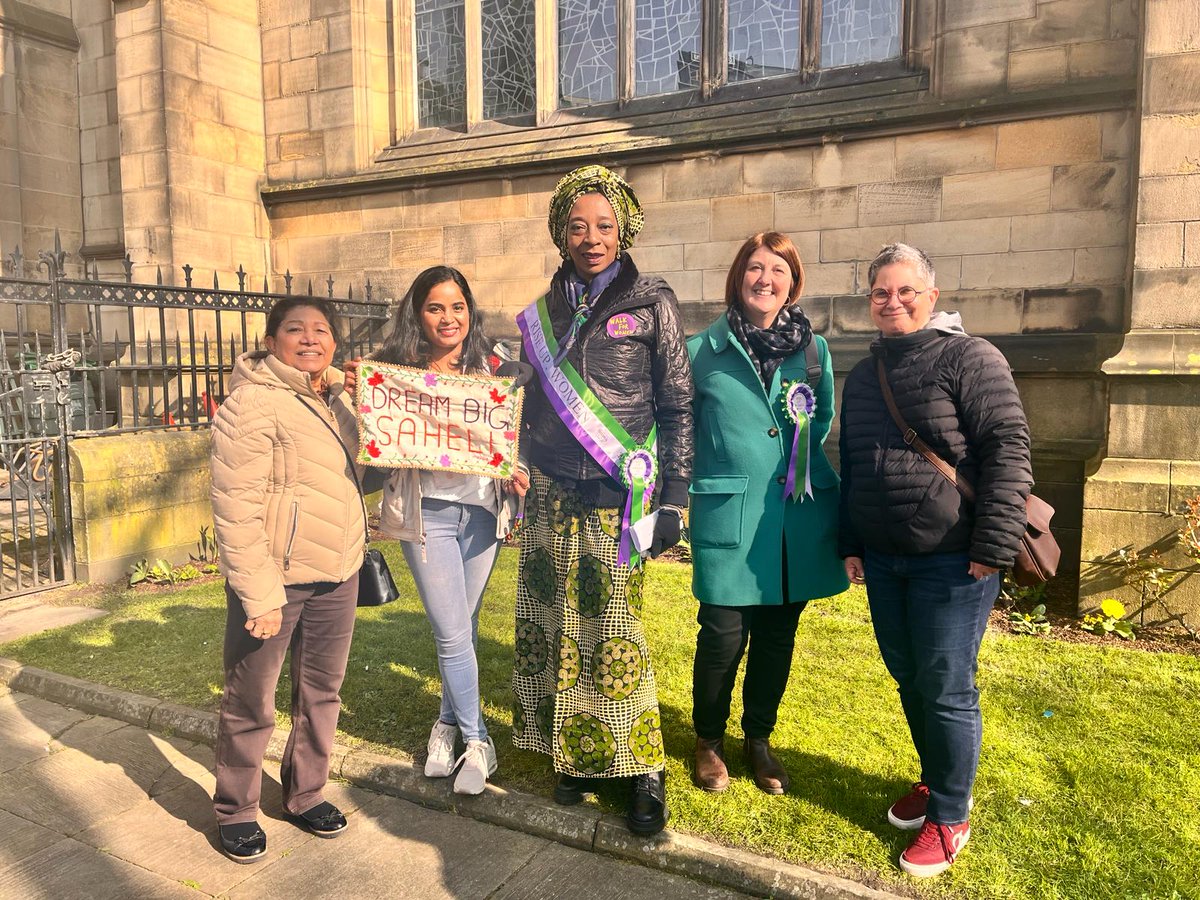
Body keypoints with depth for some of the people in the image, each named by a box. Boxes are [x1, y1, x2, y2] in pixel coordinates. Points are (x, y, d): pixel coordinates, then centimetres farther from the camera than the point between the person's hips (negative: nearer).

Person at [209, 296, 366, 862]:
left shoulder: (338, 399, 10)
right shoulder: (253, 403, -14)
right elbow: (236, 506, -19)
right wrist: (259, 592, -21)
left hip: (337, 577, 7)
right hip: (274, 579, -7)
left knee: (322, 693, 17)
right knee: (251, 703, 9)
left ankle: (305, 793, 37)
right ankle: (235, 811, 29)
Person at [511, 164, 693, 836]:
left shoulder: (651, 303, 0)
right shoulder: (544, 314, 12)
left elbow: (677, 407, -2)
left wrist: (673, 501, -7)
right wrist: (521, 477, 14)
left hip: (616, 500, -4)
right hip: (552, 499, 4)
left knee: (616, 635, -4)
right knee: (556, 630, 5)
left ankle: (646, 773, 13)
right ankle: (576, 757, 22)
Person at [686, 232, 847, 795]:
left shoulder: (813, 349, 8)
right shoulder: (703, 350, 1)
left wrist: (801, 463, 7)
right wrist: (710, 473, 3)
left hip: (800, 515, 3)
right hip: (729, 516, -3)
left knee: (778, 634, 12)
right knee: (723, 635, -1)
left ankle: (758, 738, 34)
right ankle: (708, 740, 25)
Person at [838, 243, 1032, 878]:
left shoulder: (968, 357, -8)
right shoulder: (862, 376, 14)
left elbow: (1008, 448, -14)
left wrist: (993, 546, -18)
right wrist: (850, 544, 18)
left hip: (952, 561, -6)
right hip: (883, 560, 7)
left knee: (946, 689, 1)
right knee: (909, 680, 17)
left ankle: (950, 817, 20)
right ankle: (934, 782, 38)